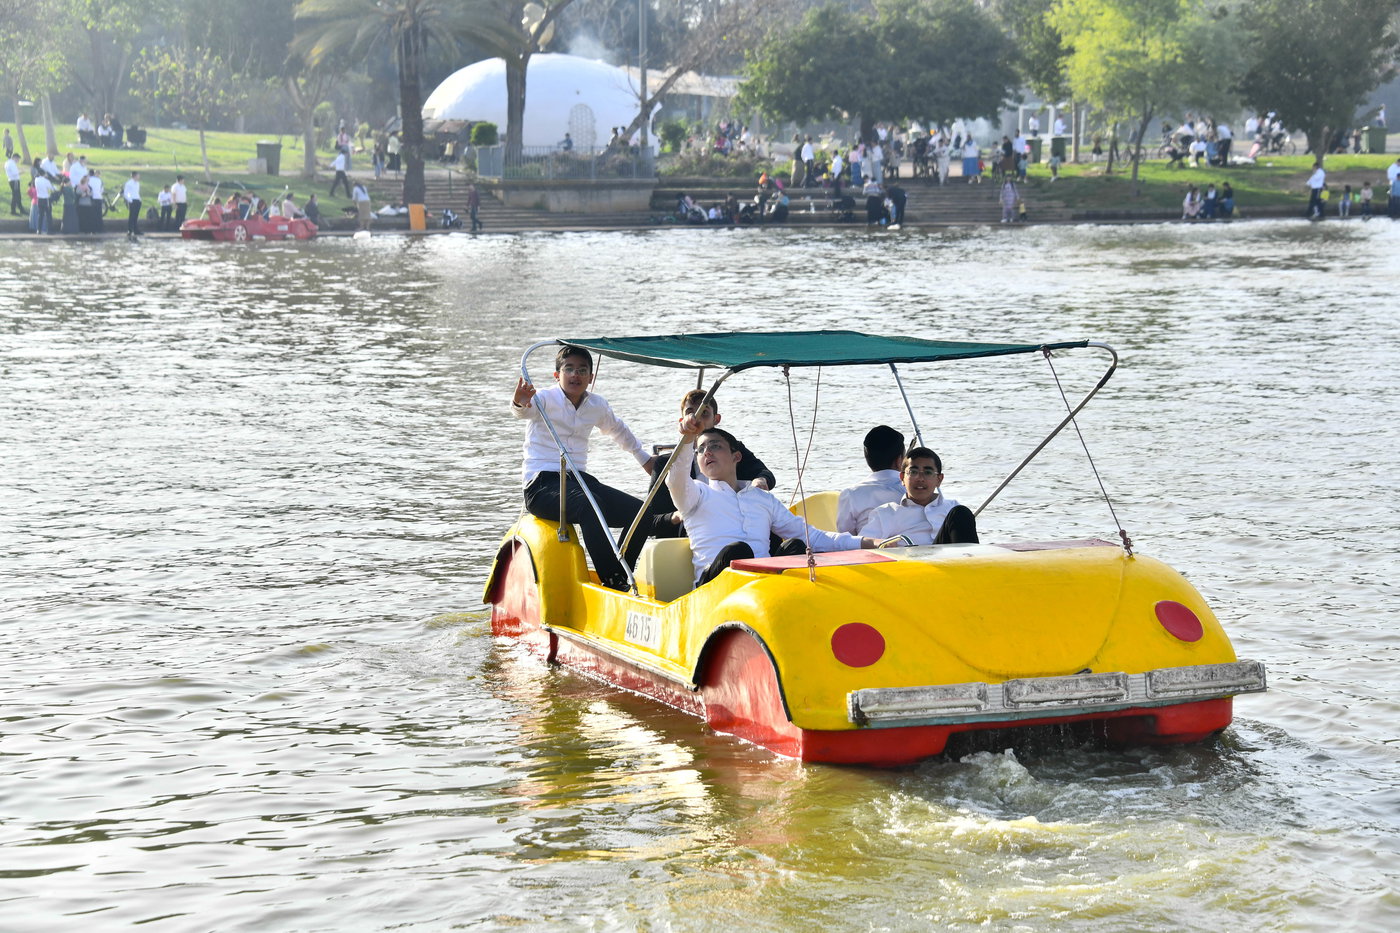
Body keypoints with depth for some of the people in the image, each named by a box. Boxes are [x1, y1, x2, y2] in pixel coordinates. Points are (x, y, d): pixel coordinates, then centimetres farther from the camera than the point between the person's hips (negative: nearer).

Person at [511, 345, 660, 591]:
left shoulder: (597, 405, 12)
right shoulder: (545, 399, -6)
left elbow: (617, 430, 34)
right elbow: (524, 410, -31)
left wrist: (643, 458, 44)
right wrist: (519, 403, -56)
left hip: (581, 480, 7)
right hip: (542, 486, -7)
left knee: (640, 512, -10)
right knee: (590, 506, -37)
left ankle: (621, 576, 2)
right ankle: (612, 583, -38)